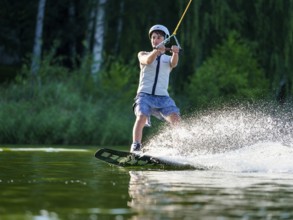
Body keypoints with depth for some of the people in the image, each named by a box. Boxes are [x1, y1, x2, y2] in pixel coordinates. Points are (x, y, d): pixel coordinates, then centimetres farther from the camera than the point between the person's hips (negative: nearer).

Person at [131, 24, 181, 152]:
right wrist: (157, 51, -32)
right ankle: (135, 148, -33)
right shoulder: (143, 55, 16)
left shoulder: (168, 59, 19)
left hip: (163, 97, 2)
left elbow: (174, 64, -6)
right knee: (141, 118, -29)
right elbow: (148, 61, -9)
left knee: (176, 119, -24)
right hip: (145, 95, -2)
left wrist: (175, 53, -31)